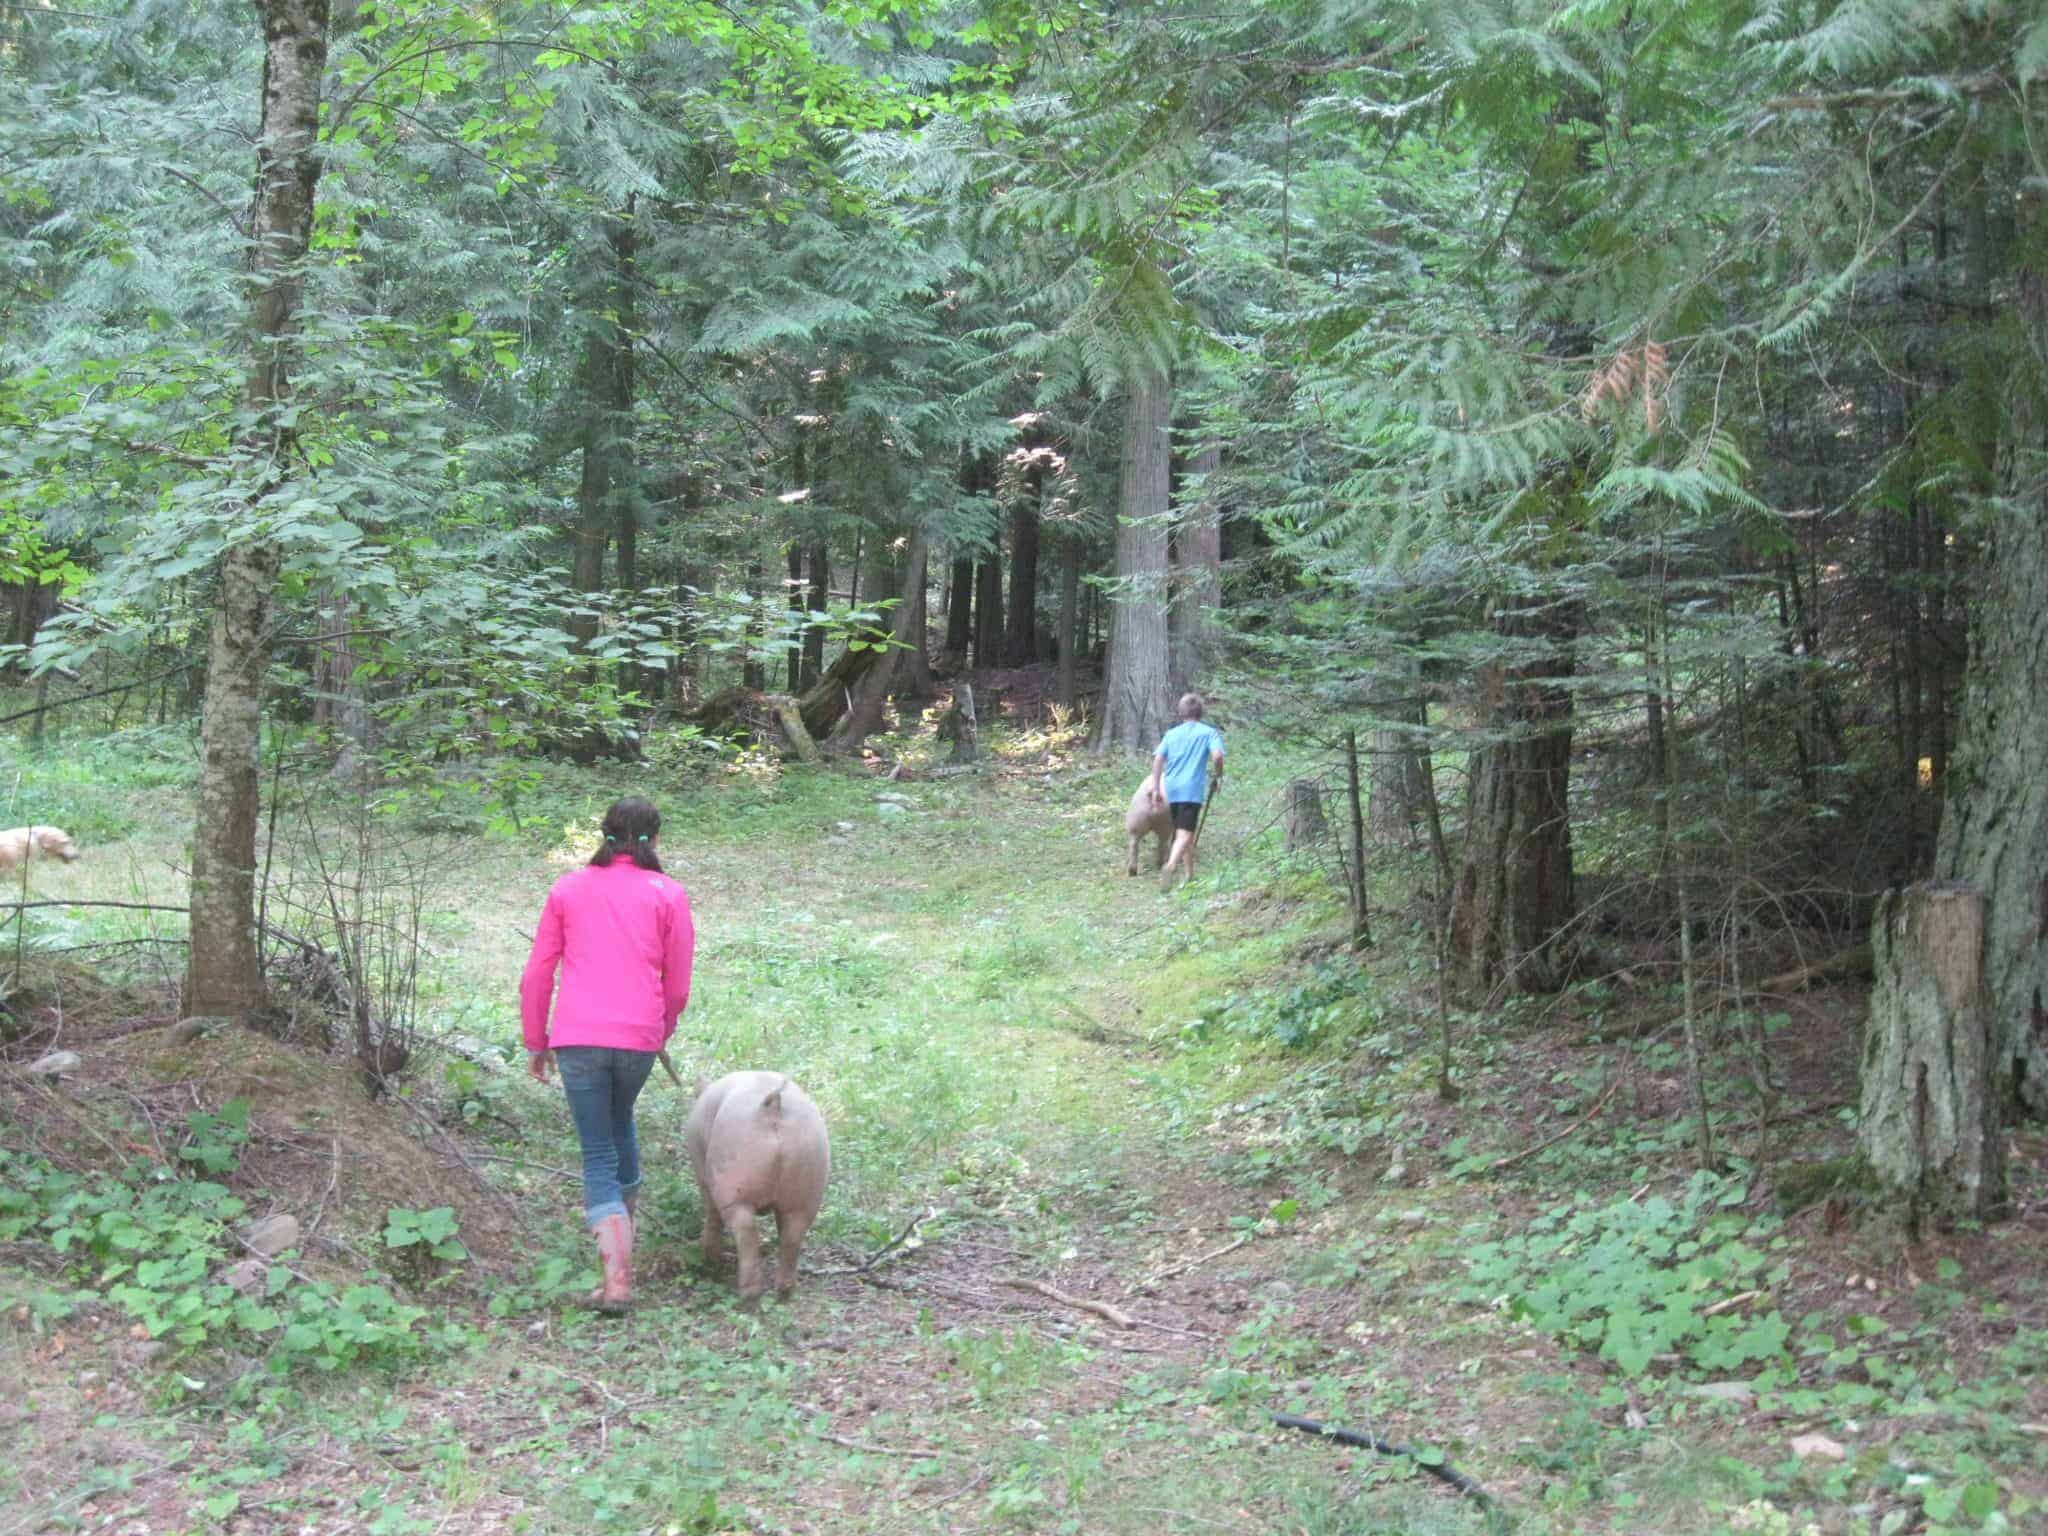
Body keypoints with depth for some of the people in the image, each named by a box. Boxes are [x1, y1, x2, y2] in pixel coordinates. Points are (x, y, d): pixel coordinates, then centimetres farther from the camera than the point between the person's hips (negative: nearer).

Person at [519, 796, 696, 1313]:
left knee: (598, 1153, 3)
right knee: (620, 1121, 29)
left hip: (577, 1037, 0)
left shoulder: (569, 888, 9)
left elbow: (536, 975, 7)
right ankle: (624, 1217, 42)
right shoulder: (668, 895, 5)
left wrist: (536, 1044, 16)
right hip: (640, 1037, 1)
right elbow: (677, 987, 6)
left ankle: (618, 1276, -9)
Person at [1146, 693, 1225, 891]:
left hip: (1172, 789, 5)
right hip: (1192, 789, -5)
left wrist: (1156, 789, 5)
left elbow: (1158, 759, 3)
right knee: (1184, 835, -14)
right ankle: (1170, 865, -39)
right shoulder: (1209, 732, 3)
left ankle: (1189, 874, 29)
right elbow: (1217, 756, -13)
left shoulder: (1171, 734, 13)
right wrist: (1218, 773, 6)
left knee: (1184, 833, 20)